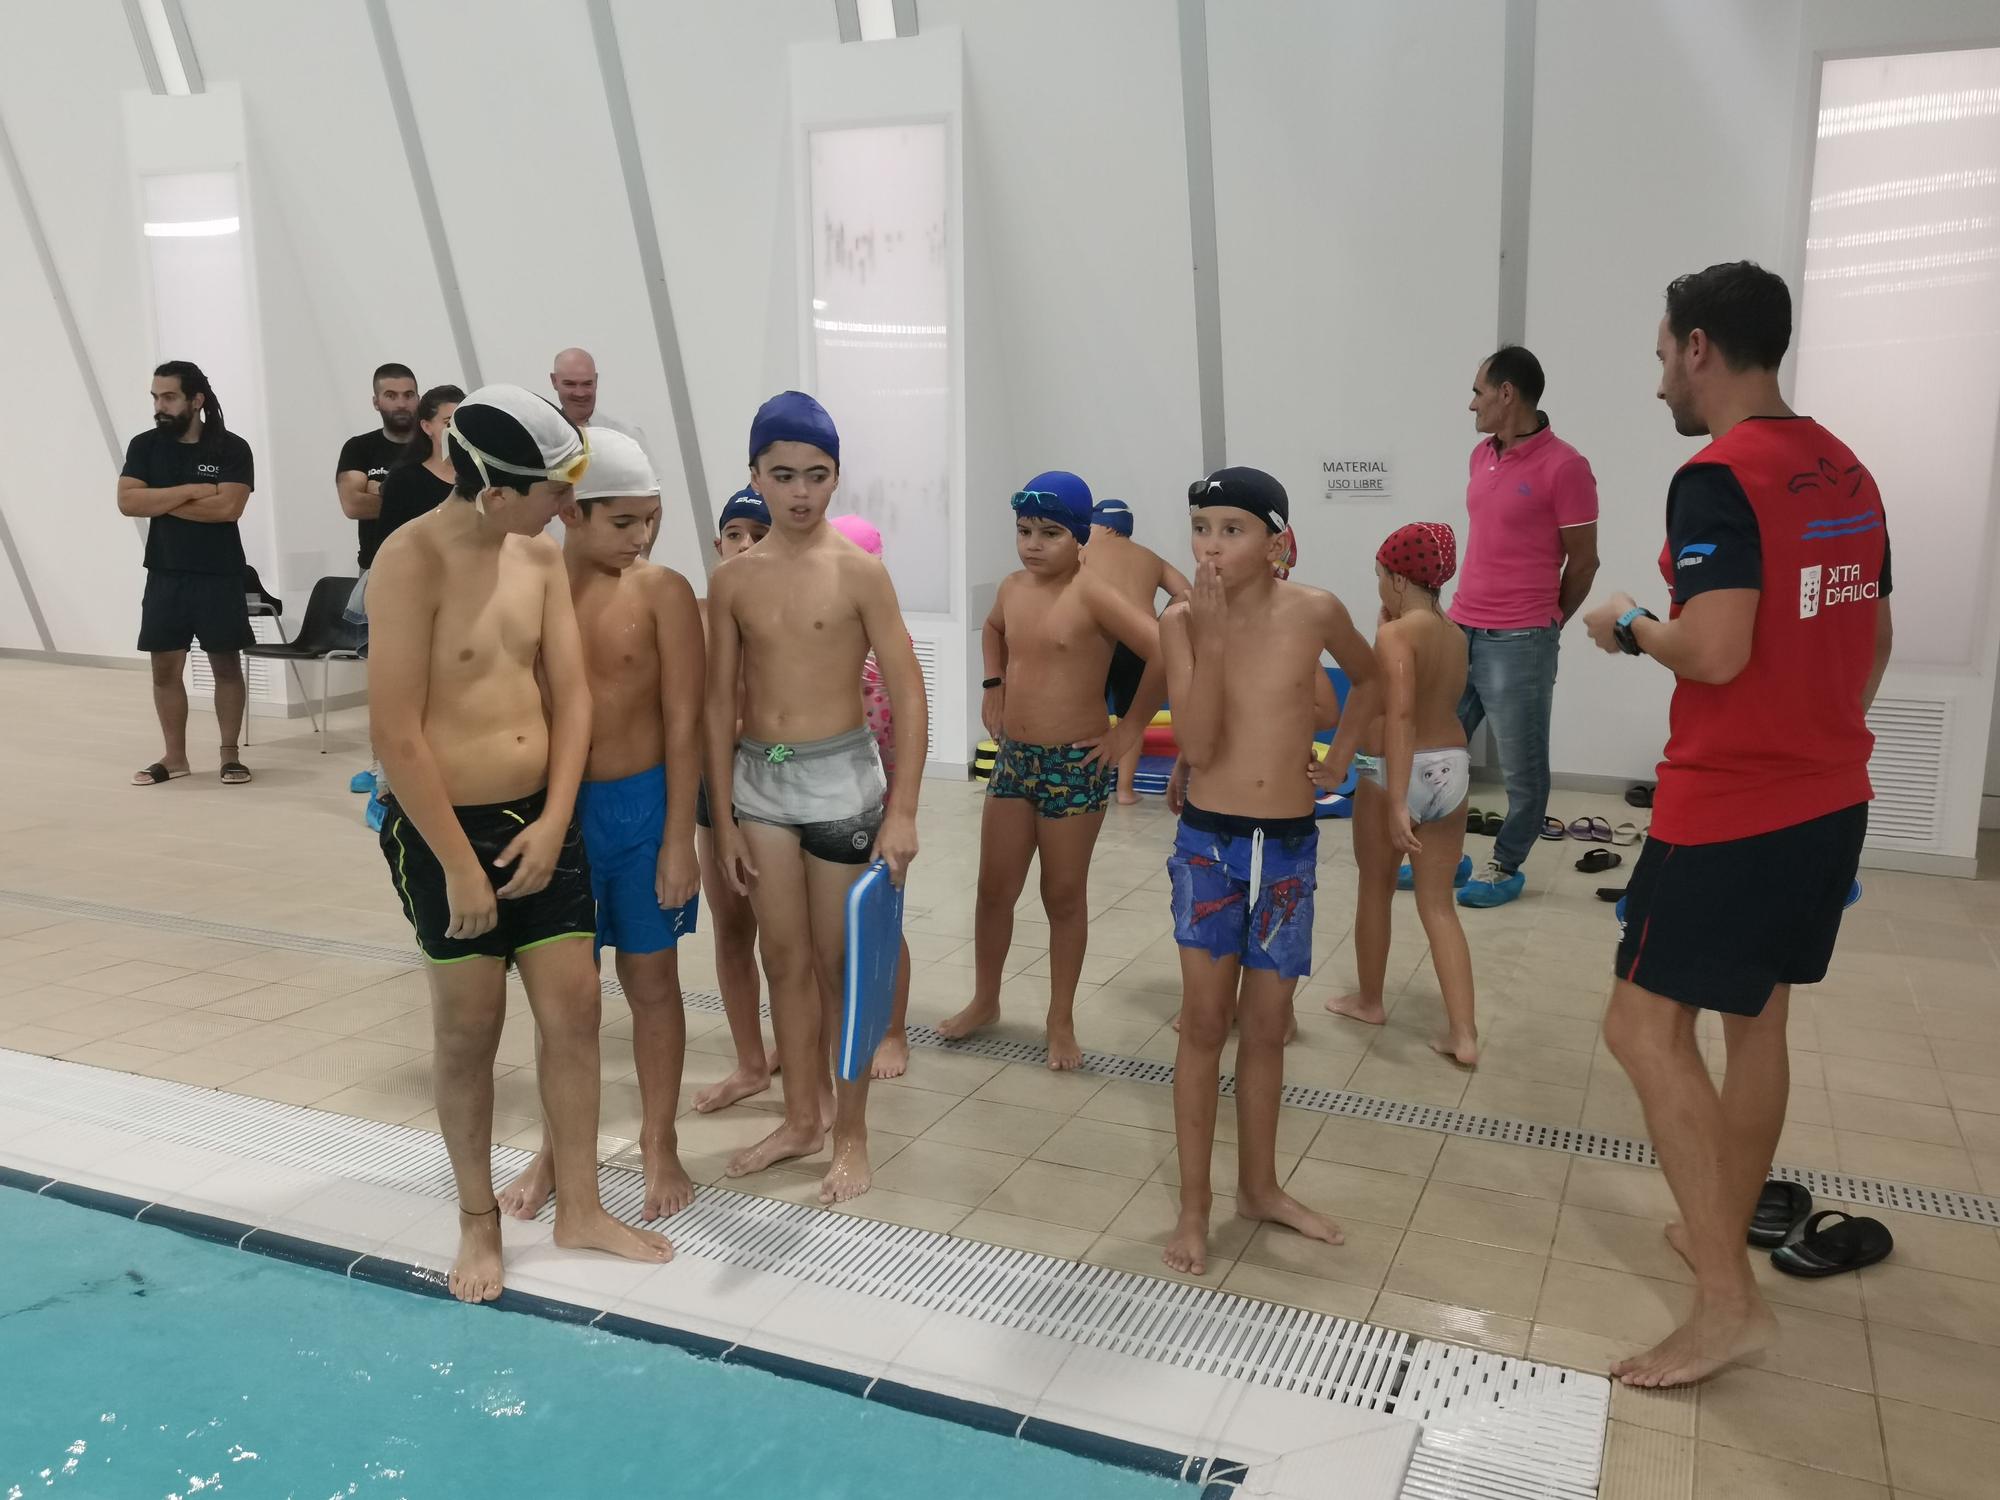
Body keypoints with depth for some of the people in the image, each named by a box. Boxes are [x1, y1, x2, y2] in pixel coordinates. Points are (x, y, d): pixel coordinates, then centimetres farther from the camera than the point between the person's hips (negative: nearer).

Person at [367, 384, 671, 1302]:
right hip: (444, 828, -6)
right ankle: (479, 1220, 28)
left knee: (573, 1011, 9)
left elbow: (571, 694, 3)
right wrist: (459, 865, -17)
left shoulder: (540, 557, 2)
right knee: (469, 1033, 8)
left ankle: (579, 1209, 26)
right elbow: (396, 731, -19)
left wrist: (554, 820, -7)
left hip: (540, 818, 6)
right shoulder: (413, 560, -17)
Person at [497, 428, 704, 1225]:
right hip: (557, 809, 2)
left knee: (651, 983, 11)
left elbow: (683, 724, -9)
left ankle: (659, 1146, 27)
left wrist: (678, 841, -11)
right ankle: (557, 1149, 32)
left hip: (643, 807, -2)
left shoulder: (662, 591, -8)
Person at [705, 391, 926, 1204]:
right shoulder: (732, 578, 1)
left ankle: (851, 1133, 22)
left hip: (840, 776, -3)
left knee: (840, 964, 7)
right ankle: (801, 1117, 31)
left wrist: (902, 811, -15)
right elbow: (721, 701, 5)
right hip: (758, 778, 4)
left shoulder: (858, 571, -9)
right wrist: (724, 816, 3)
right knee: (785, 960, 14)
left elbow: (909, 694, -10)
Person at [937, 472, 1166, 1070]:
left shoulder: (1093, 591, -18)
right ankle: (984, 1001, 33)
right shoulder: (1013, 586, 4)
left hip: (1076, 765, -6)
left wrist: (1130, 727, -19)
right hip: (1012, 759, 6)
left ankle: (1061, 1022, 23)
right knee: (995, 889, 14)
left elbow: (1165, 651, -27)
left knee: (1064, 897, 7)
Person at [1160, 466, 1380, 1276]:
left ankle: (1259, 1187, 30)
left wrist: (1340, 753, 7)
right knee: (1205, 1023, 3)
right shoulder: (1182, 619, -9)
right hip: (1208, 842, -1)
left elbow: (1369, 677, 16)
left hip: (1289, 844, 2)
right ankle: (1194, 1204, 15)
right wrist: (1212, 634, -22)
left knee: (1266, 1027, 14)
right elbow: (1196, 746, -17)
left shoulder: (1314, 611, -6)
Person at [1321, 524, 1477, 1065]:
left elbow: (1399, 717, -26)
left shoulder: (1394, 635, -16)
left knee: (1375, 890, 16)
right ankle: (1463, 1034, 5)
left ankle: (1368, 1000, 33)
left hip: (1392, 775, -6)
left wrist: (1396, 803, -29)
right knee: (1439, 904, 10)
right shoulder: (1455, 636, 8)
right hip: (1450, 770, 6)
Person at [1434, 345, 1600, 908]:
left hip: (1518, 644, -7)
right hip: (1460, 631, 8)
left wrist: (1541, 625, 6)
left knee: (1522, 767, 6)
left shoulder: (1564, 466, -12)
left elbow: (1583, 561, -5)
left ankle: (1507, 867, 21)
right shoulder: (1480, 456, 11)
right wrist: (1466, 610, 18)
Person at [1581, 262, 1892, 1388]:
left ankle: (1728, 1303, 1)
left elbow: (1716, 653, -26)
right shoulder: (1850, 473, 10)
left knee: (1646, 1027, -1)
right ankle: (1721, 1236, 33)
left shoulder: (1719, 478, -17)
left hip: (1729, 809, -9)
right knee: (1757, 1018, 18)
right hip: (1831, 799, 9)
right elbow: (1874, 643, 17)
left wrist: (1633, 629, -7)